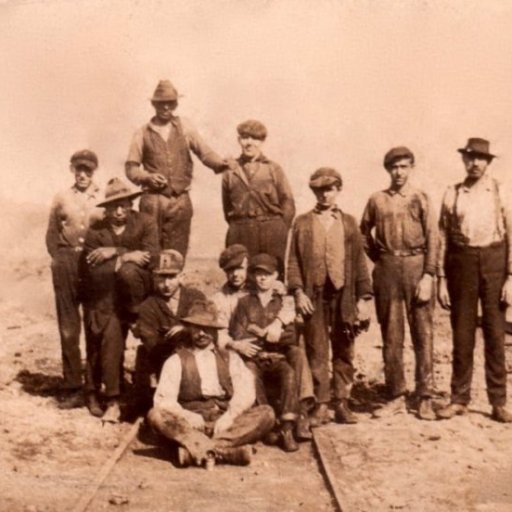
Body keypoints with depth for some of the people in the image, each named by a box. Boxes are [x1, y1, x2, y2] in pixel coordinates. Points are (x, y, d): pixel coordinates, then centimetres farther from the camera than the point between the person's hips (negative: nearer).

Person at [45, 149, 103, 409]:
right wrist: (59, 258, 4)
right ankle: (73, 388, 9)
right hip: (66, 263, 2)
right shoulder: (61, 198, 9)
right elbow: (52, 234, 15)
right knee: (68, 329, 3)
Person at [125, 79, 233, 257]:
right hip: (153, 200, -1)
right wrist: (148, 177, -11)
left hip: (180, 200, 1)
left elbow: (203, 151, 2)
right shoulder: (143, 133, 9)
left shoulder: (184, 126, 12)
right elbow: (131, 167, 8)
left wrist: (220, 163, -17)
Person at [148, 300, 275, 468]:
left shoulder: (230, 358, 16)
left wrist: (229, 416, -17)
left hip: (226, 423, 2)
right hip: (191, 424, -2)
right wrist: (187, 416, -20)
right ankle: (227, 448, -35)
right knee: (156, 415, -29)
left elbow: (245, 392, 1)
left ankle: (196, 448, -32)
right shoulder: (176, 361, 11)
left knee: (266, 414, -23)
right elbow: (164, 399, -2)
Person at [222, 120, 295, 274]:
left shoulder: (273, 169, 5)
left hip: (271, 232, 0)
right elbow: (227, 206, 10)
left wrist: (279, 232, 0)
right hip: (240, 235, 1)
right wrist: (237, 228, 4)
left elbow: (288, 203, 4)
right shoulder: (230, 172, 7)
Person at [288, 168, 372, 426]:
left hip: (344, 295, 1)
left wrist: (363, 298, 3)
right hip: (313, 296, -1)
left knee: (344, 353, 5)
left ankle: (342, 404, 15)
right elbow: (293, 260, 5)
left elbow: (359, 261, 9)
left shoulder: (349, 222, 12)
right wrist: (298, 291, -9)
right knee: (317, 353, 1)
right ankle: (321, 405, 8)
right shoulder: (302, 223, 9)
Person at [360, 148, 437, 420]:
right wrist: (377, 257, 11)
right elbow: (364, 231, 20)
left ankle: (425, 398, 8)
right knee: (391, 335, 6)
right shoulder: (377, 199, 8)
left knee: (423, 333, 0)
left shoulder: (420, 198, 1)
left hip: (416, 266, -2)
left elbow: (432, 239, -3)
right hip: (387, 270, 2)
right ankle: (396, 397, 14)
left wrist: (428, 276, -10)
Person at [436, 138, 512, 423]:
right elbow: (443, 238, 6)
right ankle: (460, 398, 16)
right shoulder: (453, 195, 6)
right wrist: (441, 279, 1)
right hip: (462, 262, 1)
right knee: (462, 333, 6)